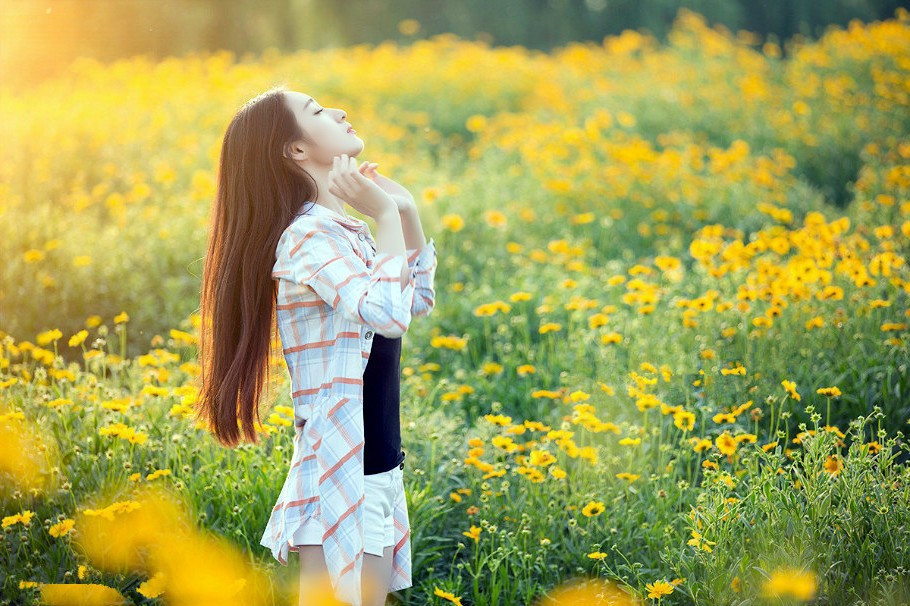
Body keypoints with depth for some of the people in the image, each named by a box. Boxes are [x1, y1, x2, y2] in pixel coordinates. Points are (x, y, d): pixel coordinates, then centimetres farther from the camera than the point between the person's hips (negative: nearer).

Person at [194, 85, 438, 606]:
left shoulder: (347, 232, 11)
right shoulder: (308, 236, -15)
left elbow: (418, 300, 24)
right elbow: (387, 312, -29)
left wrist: (408, 211, 13)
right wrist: (386, 216, -18)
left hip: (377, 472, 9)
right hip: (337, 477, -9)